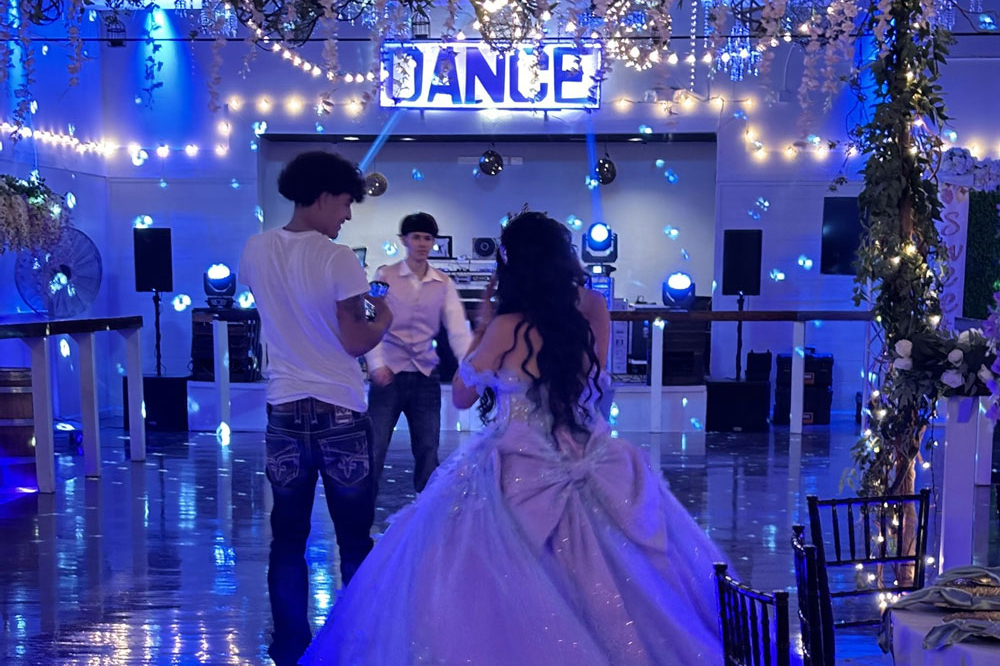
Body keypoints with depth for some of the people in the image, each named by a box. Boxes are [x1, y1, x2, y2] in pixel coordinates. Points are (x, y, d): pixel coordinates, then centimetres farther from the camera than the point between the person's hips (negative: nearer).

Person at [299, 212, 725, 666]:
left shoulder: (506, 329, -10)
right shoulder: (593, 316, -1)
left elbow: (461, 396, 3)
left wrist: (481, 329, 11)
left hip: (518, 482, -4)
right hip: (594, 475, 4)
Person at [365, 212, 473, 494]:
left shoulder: (444, 284, 7)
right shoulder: (385, 275, 0)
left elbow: (458, 329, -3)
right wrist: (376, 364, -20)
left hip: (426, 375, 2)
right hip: (389, 373, -2)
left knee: (428, 451, 8)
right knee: (374, 448, -1)